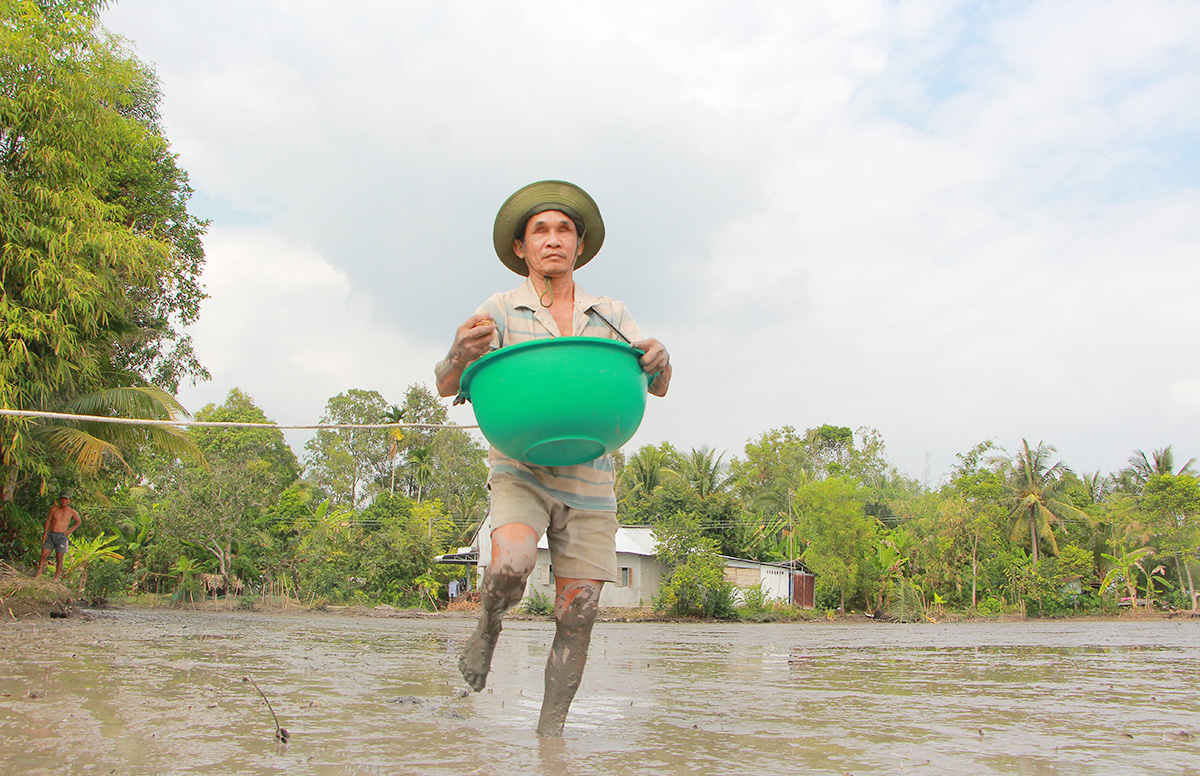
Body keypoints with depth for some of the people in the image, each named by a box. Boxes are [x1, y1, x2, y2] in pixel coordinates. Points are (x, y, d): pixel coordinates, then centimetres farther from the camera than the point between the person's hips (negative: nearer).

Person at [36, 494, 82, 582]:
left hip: (62, 536, -1)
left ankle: (57, 577, 3)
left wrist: (71, 530, 5)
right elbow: (48, 520, 9)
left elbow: (79, 521, 19)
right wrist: (45, 533, -2)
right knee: (44, 555, -4)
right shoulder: (54, 509, 7)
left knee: (59, 558, -2)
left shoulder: (72, 512, 6)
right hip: (51, 535, 2)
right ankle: (39, 573, 4)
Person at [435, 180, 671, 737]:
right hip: (520, 470, -2)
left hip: (588, 480, 3)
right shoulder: (501, 311, -1)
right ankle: (490, 625, 5)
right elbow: (446, 386, -8)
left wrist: (658, 361, -21)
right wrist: (461, 354, -33)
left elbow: (658, 387, 4)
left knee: (577, 616, 0)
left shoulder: (609, 315, 6)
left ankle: (550, 732, 19)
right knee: (510, 566, -30)